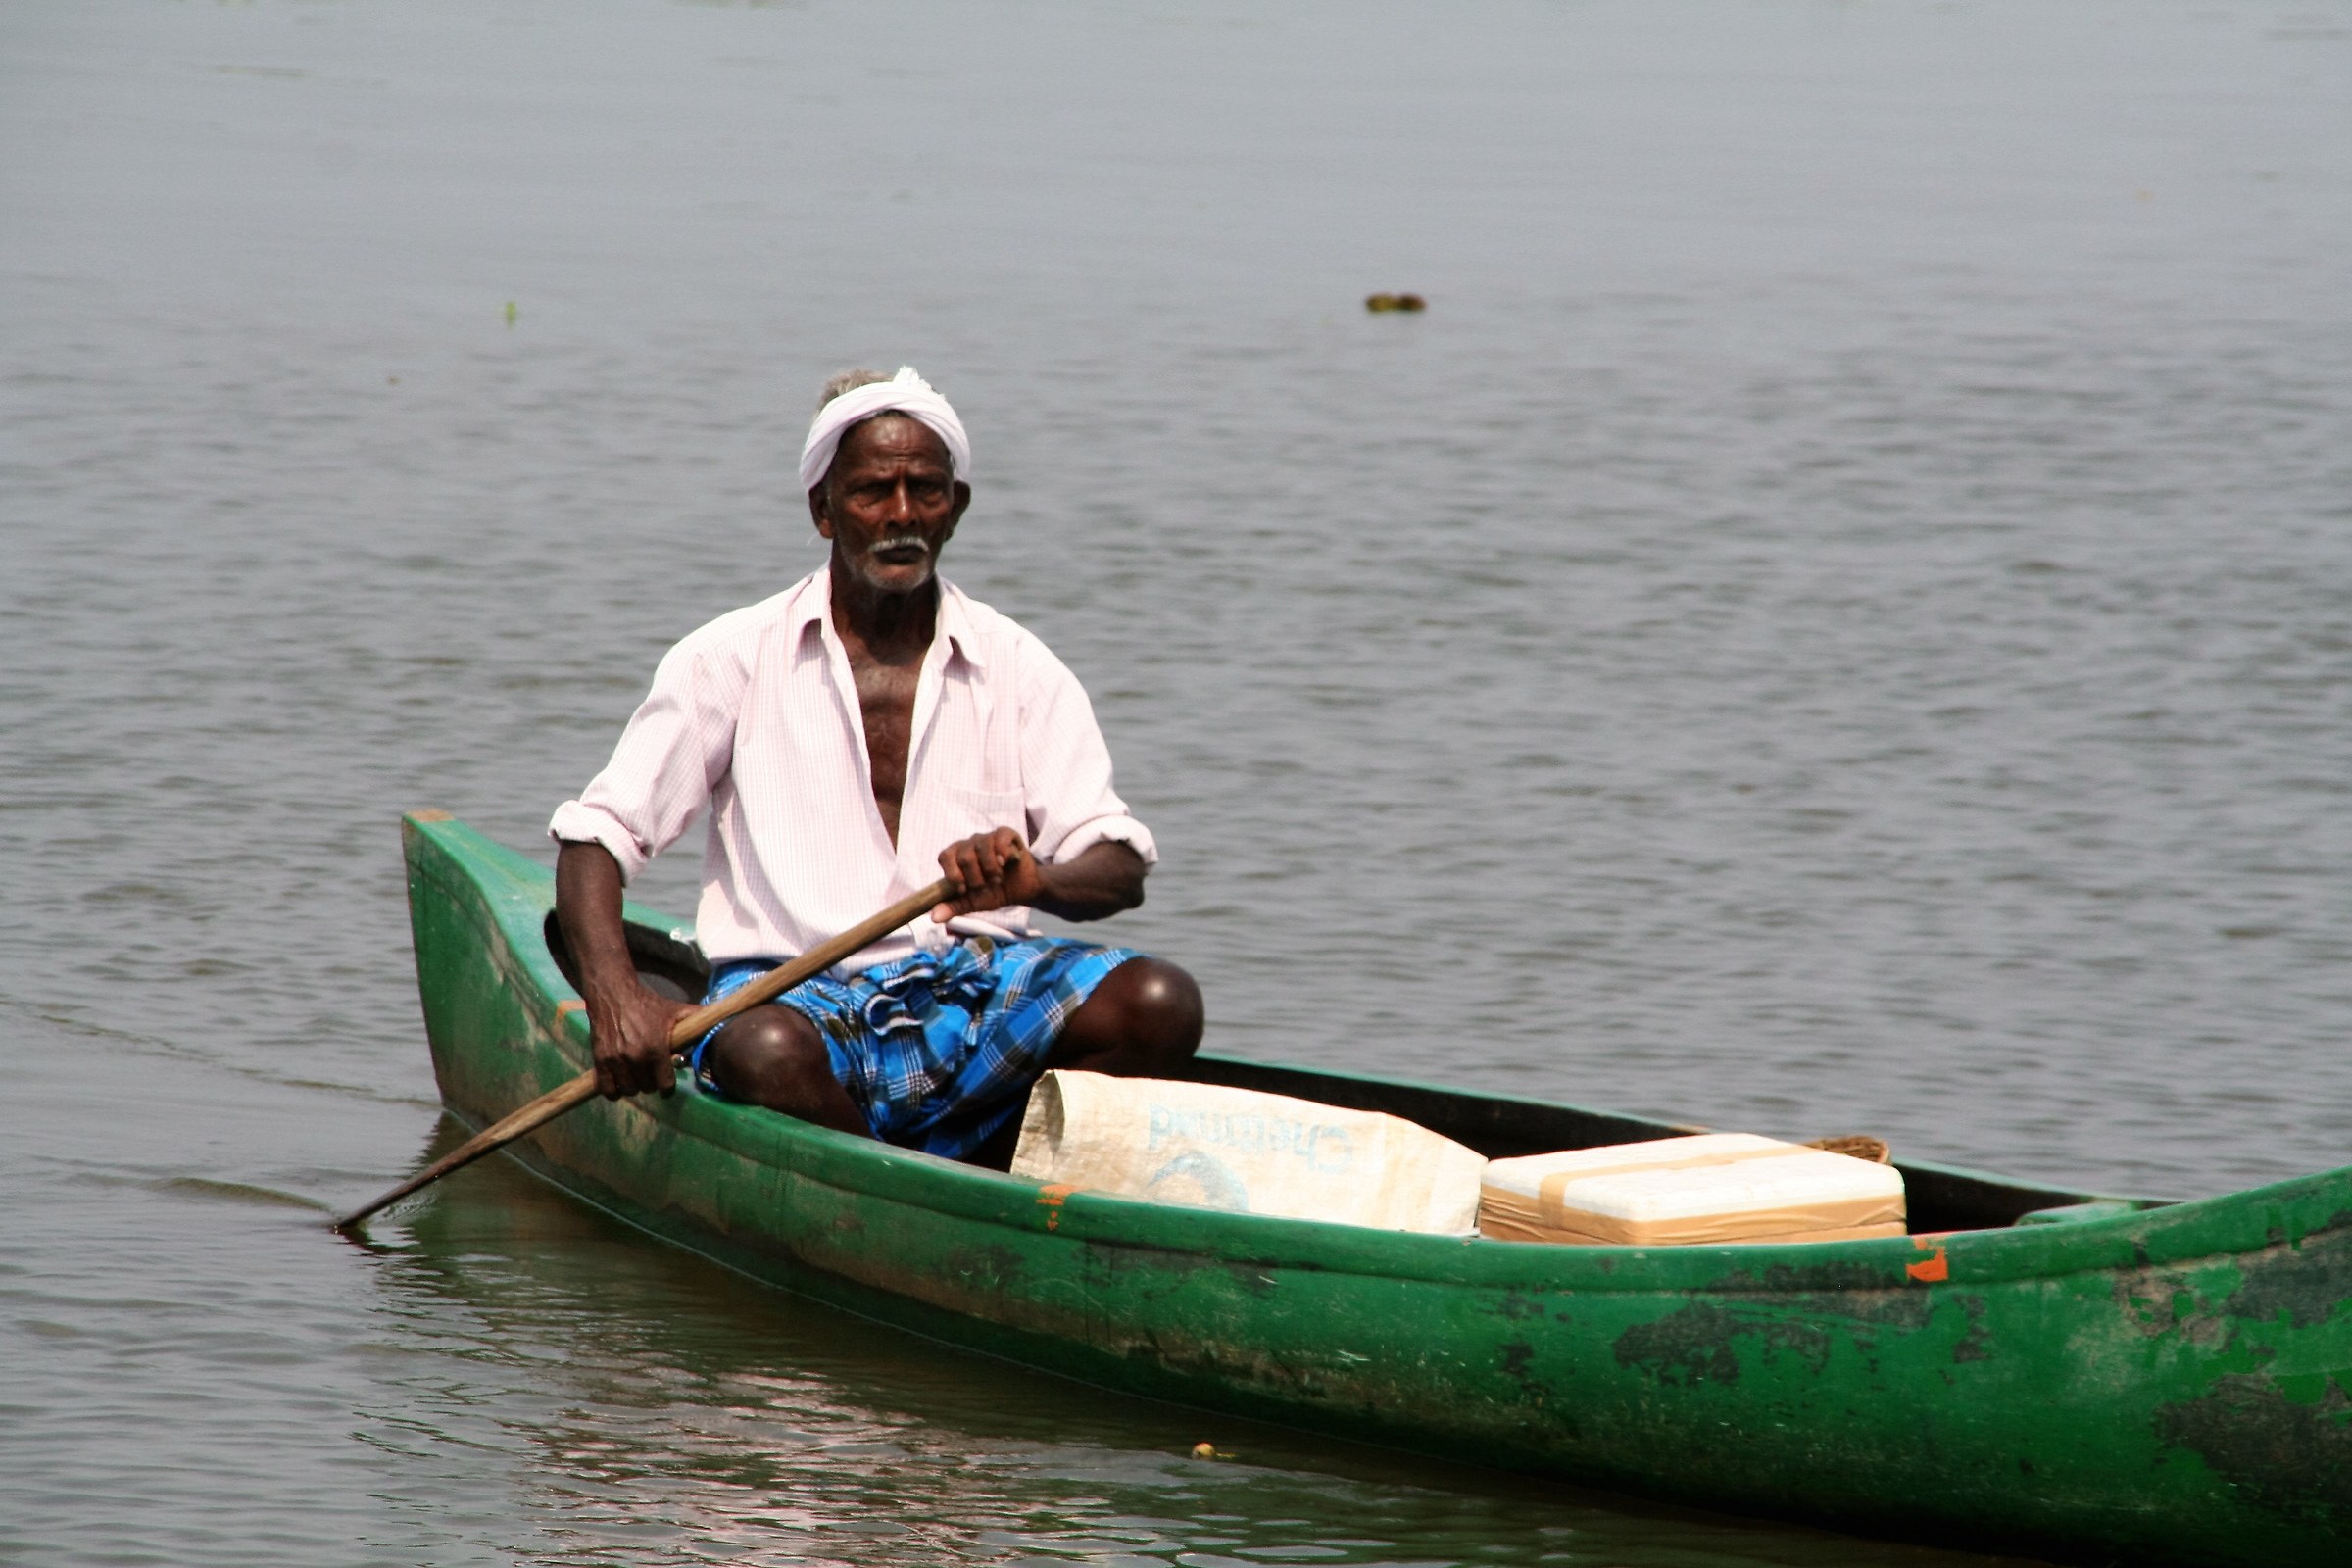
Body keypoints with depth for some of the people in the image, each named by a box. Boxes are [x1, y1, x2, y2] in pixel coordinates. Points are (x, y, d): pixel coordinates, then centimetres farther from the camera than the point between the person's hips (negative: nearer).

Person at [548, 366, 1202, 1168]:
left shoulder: (1018, 669, 12)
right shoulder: (735, 658, 7)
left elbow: (1120, 869, 4)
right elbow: (597, 832, 3)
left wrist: (1035, 882, -21)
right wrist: (615, 997, -16)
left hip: (974, 986, 2)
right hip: (796, 995, -2)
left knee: (1160, 1004, -26)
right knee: (762, 1052, -38)